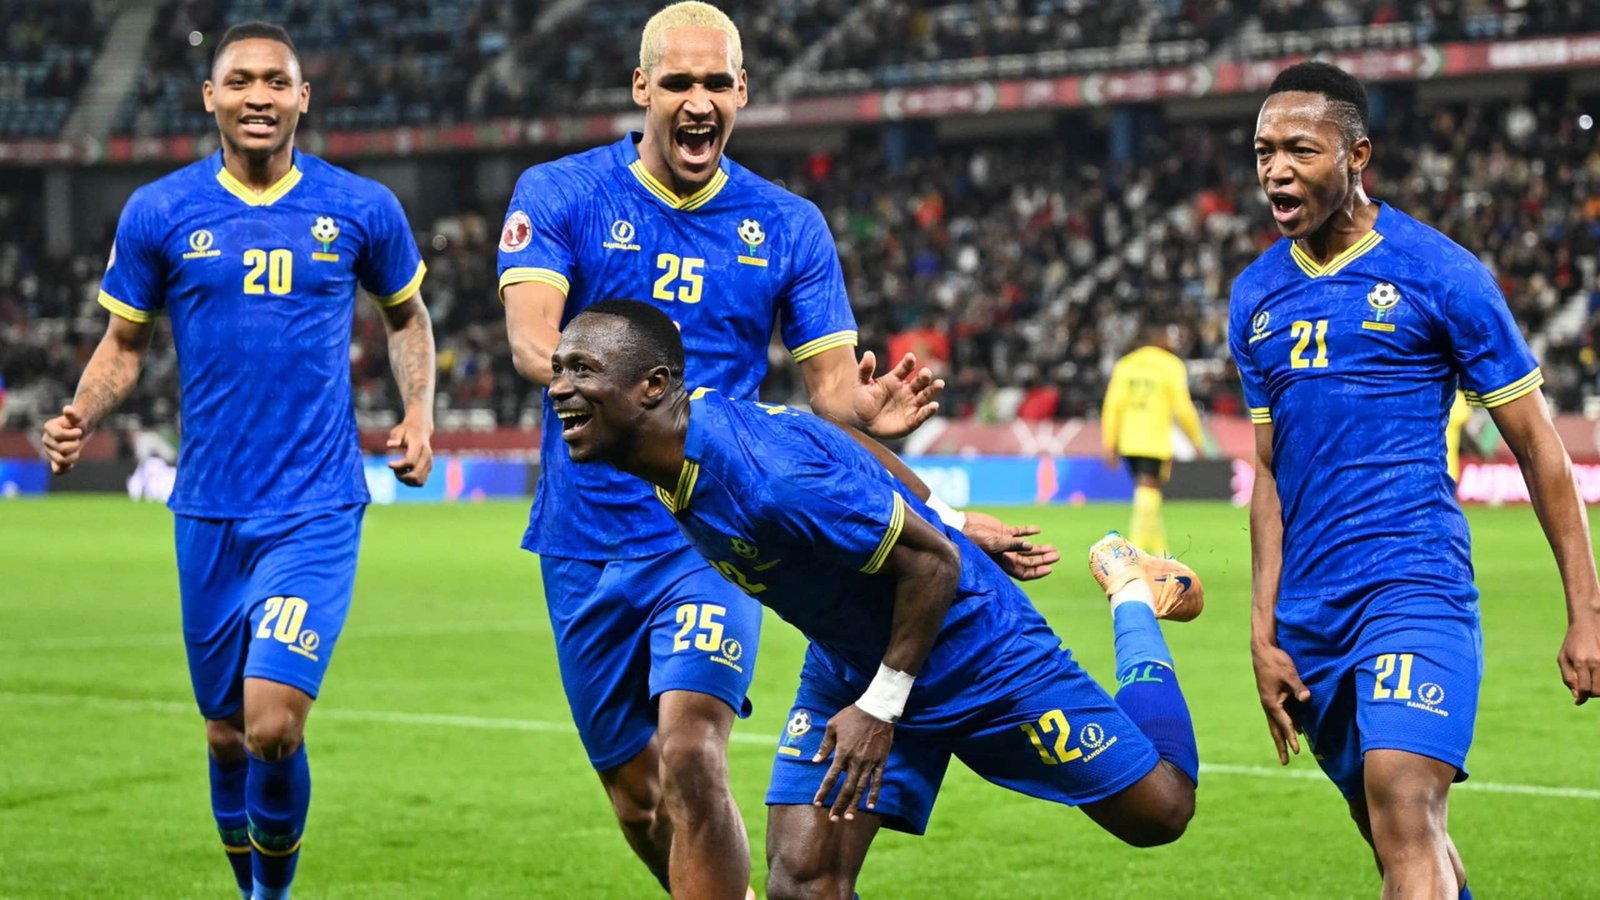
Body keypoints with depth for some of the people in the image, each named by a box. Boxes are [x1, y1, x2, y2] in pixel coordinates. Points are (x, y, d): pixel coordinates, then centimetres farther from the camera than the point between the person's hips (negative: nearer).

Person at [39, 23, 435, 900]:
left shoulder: (361, 209, 1)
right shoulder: (158, 213, 1)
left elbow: (406, 314, 18)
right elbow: (124, 342, 10)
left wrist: (419, 410, 2)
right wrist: (79, 418, -9)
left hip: (317, 508, -2)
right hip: (209, 511, 2)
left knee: (273, 724, -16)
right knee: (226, 733, 10)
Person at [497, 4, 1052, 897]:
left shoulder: (787, 226, 3)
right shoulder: (561, 195, -2)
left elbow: (831, 379, 2)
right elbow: (531, 338, -16)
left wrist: (869, 410, -22)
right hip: (588, 544, 1)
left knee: (690, 756, -23)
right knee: (637, 798, 10)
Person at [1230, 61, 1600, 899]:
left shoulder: (1439, 273, -5)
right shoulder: (1256, 296, 11)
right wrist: (1263, 631, 9)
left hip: (1415, 586, -6)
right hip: (1309, 608, 6)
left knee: (1404, 808, -22)